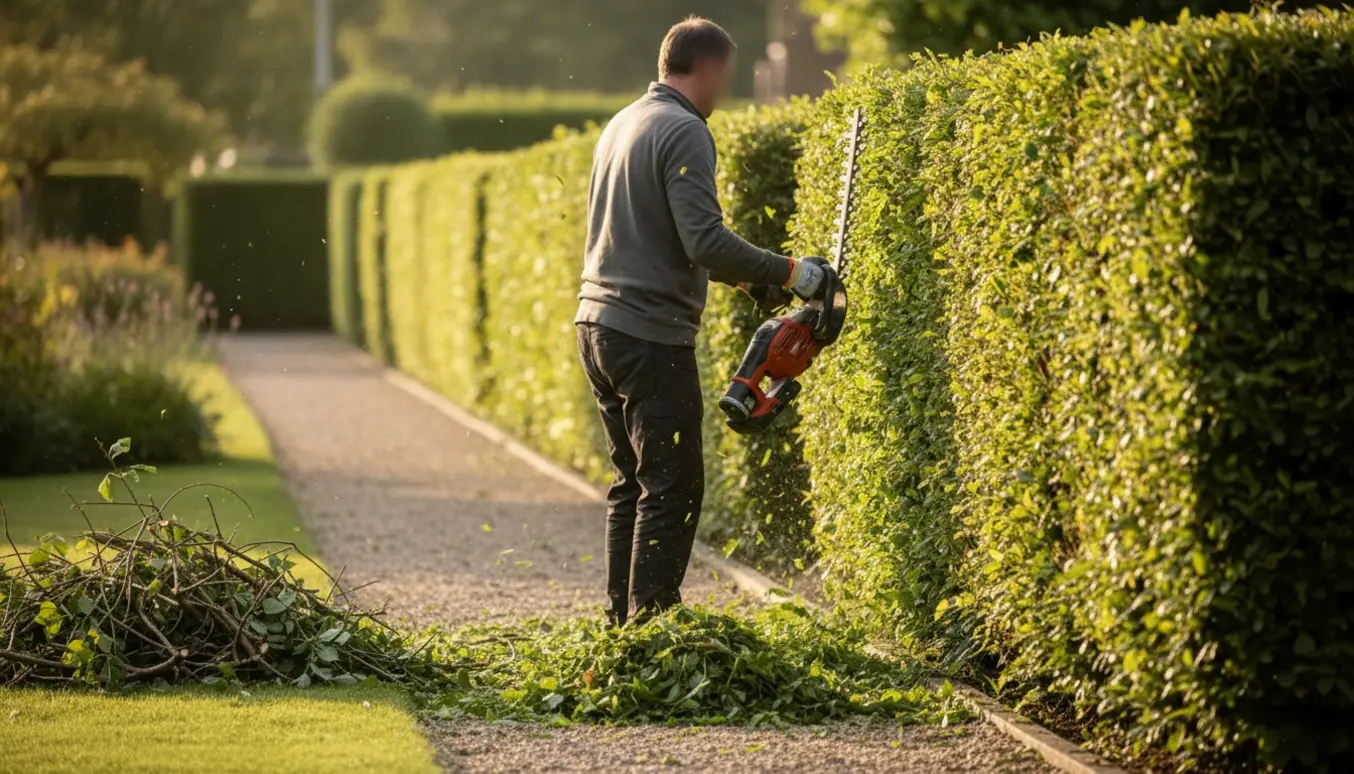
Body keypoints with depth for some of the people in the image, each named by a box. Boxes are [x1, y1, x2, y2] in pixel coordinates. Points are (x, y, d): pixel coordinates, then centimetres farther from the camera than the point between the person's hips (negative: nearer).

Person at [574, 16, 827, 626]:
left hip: (598, 325, 9)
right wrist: (785, 273, -13)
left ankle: (623, 622, 16)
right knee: (672, 488, -5)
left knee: (633, 483, 15)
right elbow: (704, 240, -22)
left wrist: (742, 275, 22)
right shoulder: (684, 132, -12)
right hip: (651, 336, -9)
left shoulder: (623, 124, 16)